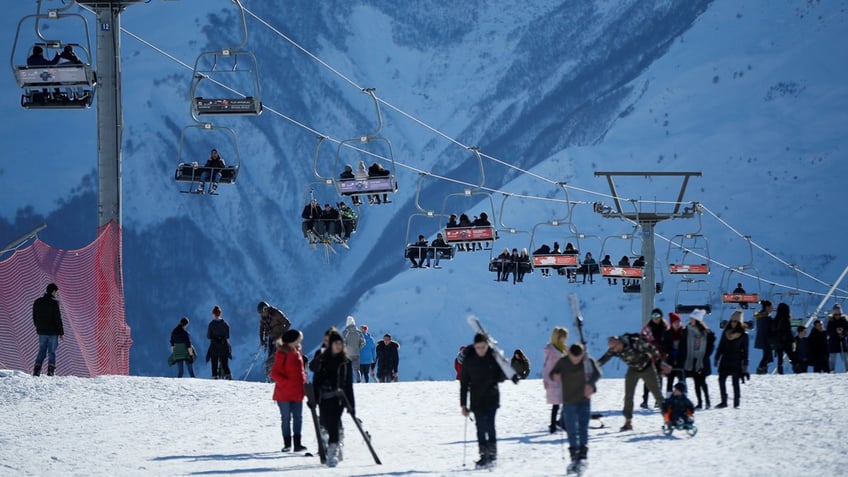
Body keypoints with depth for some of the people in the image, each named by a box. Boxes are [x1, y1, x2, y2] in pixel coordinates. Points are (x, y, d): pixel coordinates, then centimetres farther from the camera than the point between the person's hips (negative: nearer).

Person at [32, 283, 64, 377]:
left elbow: (35, 318, 13)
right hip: (53, 332, -5)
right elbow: (58, 319, -12)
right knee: (52, 352, 3)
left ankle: (36, 371, 1)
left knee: (41, 351, 11)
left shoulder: (37, 302, 6)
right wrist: (61, 333, -6)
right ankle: (50, 372, -1)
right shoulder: (54, 303, -13)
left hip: (41, 332, 5)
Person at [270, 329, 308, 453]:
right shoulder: (282, 353, -12)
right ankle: (287, 444, 9)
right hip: (284, 393, -7)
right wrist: (286, 382, -17)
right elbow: (274, 373, -14)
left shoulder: (297, 353, 11)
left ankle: (297, 443, 4)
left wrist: (303, 383, 9)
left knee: (298, 417, 3)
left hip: (297, 393, 7)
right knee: (286, 418, 2)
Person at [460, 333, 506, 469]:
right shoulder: (468, 359, -3)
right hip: (476, 400, 1)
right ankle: (484, 455, 5)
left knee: (489, 424, -10)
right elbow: (464, 382, 2)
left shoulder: (494, 357, -4)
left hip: (492, 397, -1)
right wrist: (463, 404, 1)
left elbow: (501, 378, 5)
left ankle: (492, 453, -3)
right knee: (480, 427, 0)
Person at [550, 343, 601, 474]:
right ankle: (574, 459, 12)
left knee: (583, 429, -10)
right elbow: (552, 373, 0)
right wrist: (555, 376, -24)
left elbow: (597, 373, -21)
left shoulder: (588, 361, -11)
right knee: (572, 432, 5)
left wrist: (590, 383, -39)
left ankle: (582, 457, -9)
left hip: (584, 401, -2)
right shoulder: (563, 362, -7)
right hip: (568, 402, 2)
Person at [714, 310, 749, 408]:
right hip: (725, 361, 4)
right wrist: (717, 358, 12)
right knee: (721, 379, -2)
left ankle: (736, 403, 5)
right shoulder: (726, 332, 8)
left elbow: (745, 350, -3)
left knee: (735, 382, -2)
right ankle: (724, 401, 4)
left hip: (736, 362, -4)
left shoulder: (743, 335, -4)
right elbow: (721, 346, 14)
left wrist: (745, 364, -5)